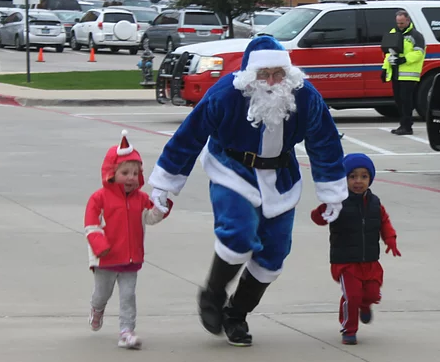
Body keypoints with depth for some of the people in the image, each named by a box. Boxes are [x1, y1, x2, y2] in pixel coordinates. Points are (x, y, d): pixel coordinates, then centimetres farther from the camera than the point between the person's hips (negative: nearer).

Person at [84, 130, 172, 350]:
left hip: (131, 259, 3)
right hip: (106, 259, -3)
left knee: (128, 296, -1)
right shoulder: (100, 198, -12)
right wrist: (100, 246, -25)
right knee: (102, 293, 16)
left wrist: (162, 205, -18)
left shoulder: (140, 199, 4)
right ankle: (97, 310, 49)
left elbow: (150, 217, -2)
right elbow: (91, 226, -15)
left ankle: (126, 332, -1)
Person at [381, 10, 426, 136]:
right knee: (399, 100, 9)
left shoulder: (415, 36, -5)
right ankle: (404, 125, 17)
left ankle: (406, 126, -9)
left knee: (406, 100, -11)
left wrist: (404, 59, -23)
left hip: (408, 75, -7)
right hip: (396, 73, 7)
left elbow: (418, 53, -14)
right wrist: (385, 68, 15)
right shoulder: (394, 32, 18)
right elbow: (389, 52, 22)